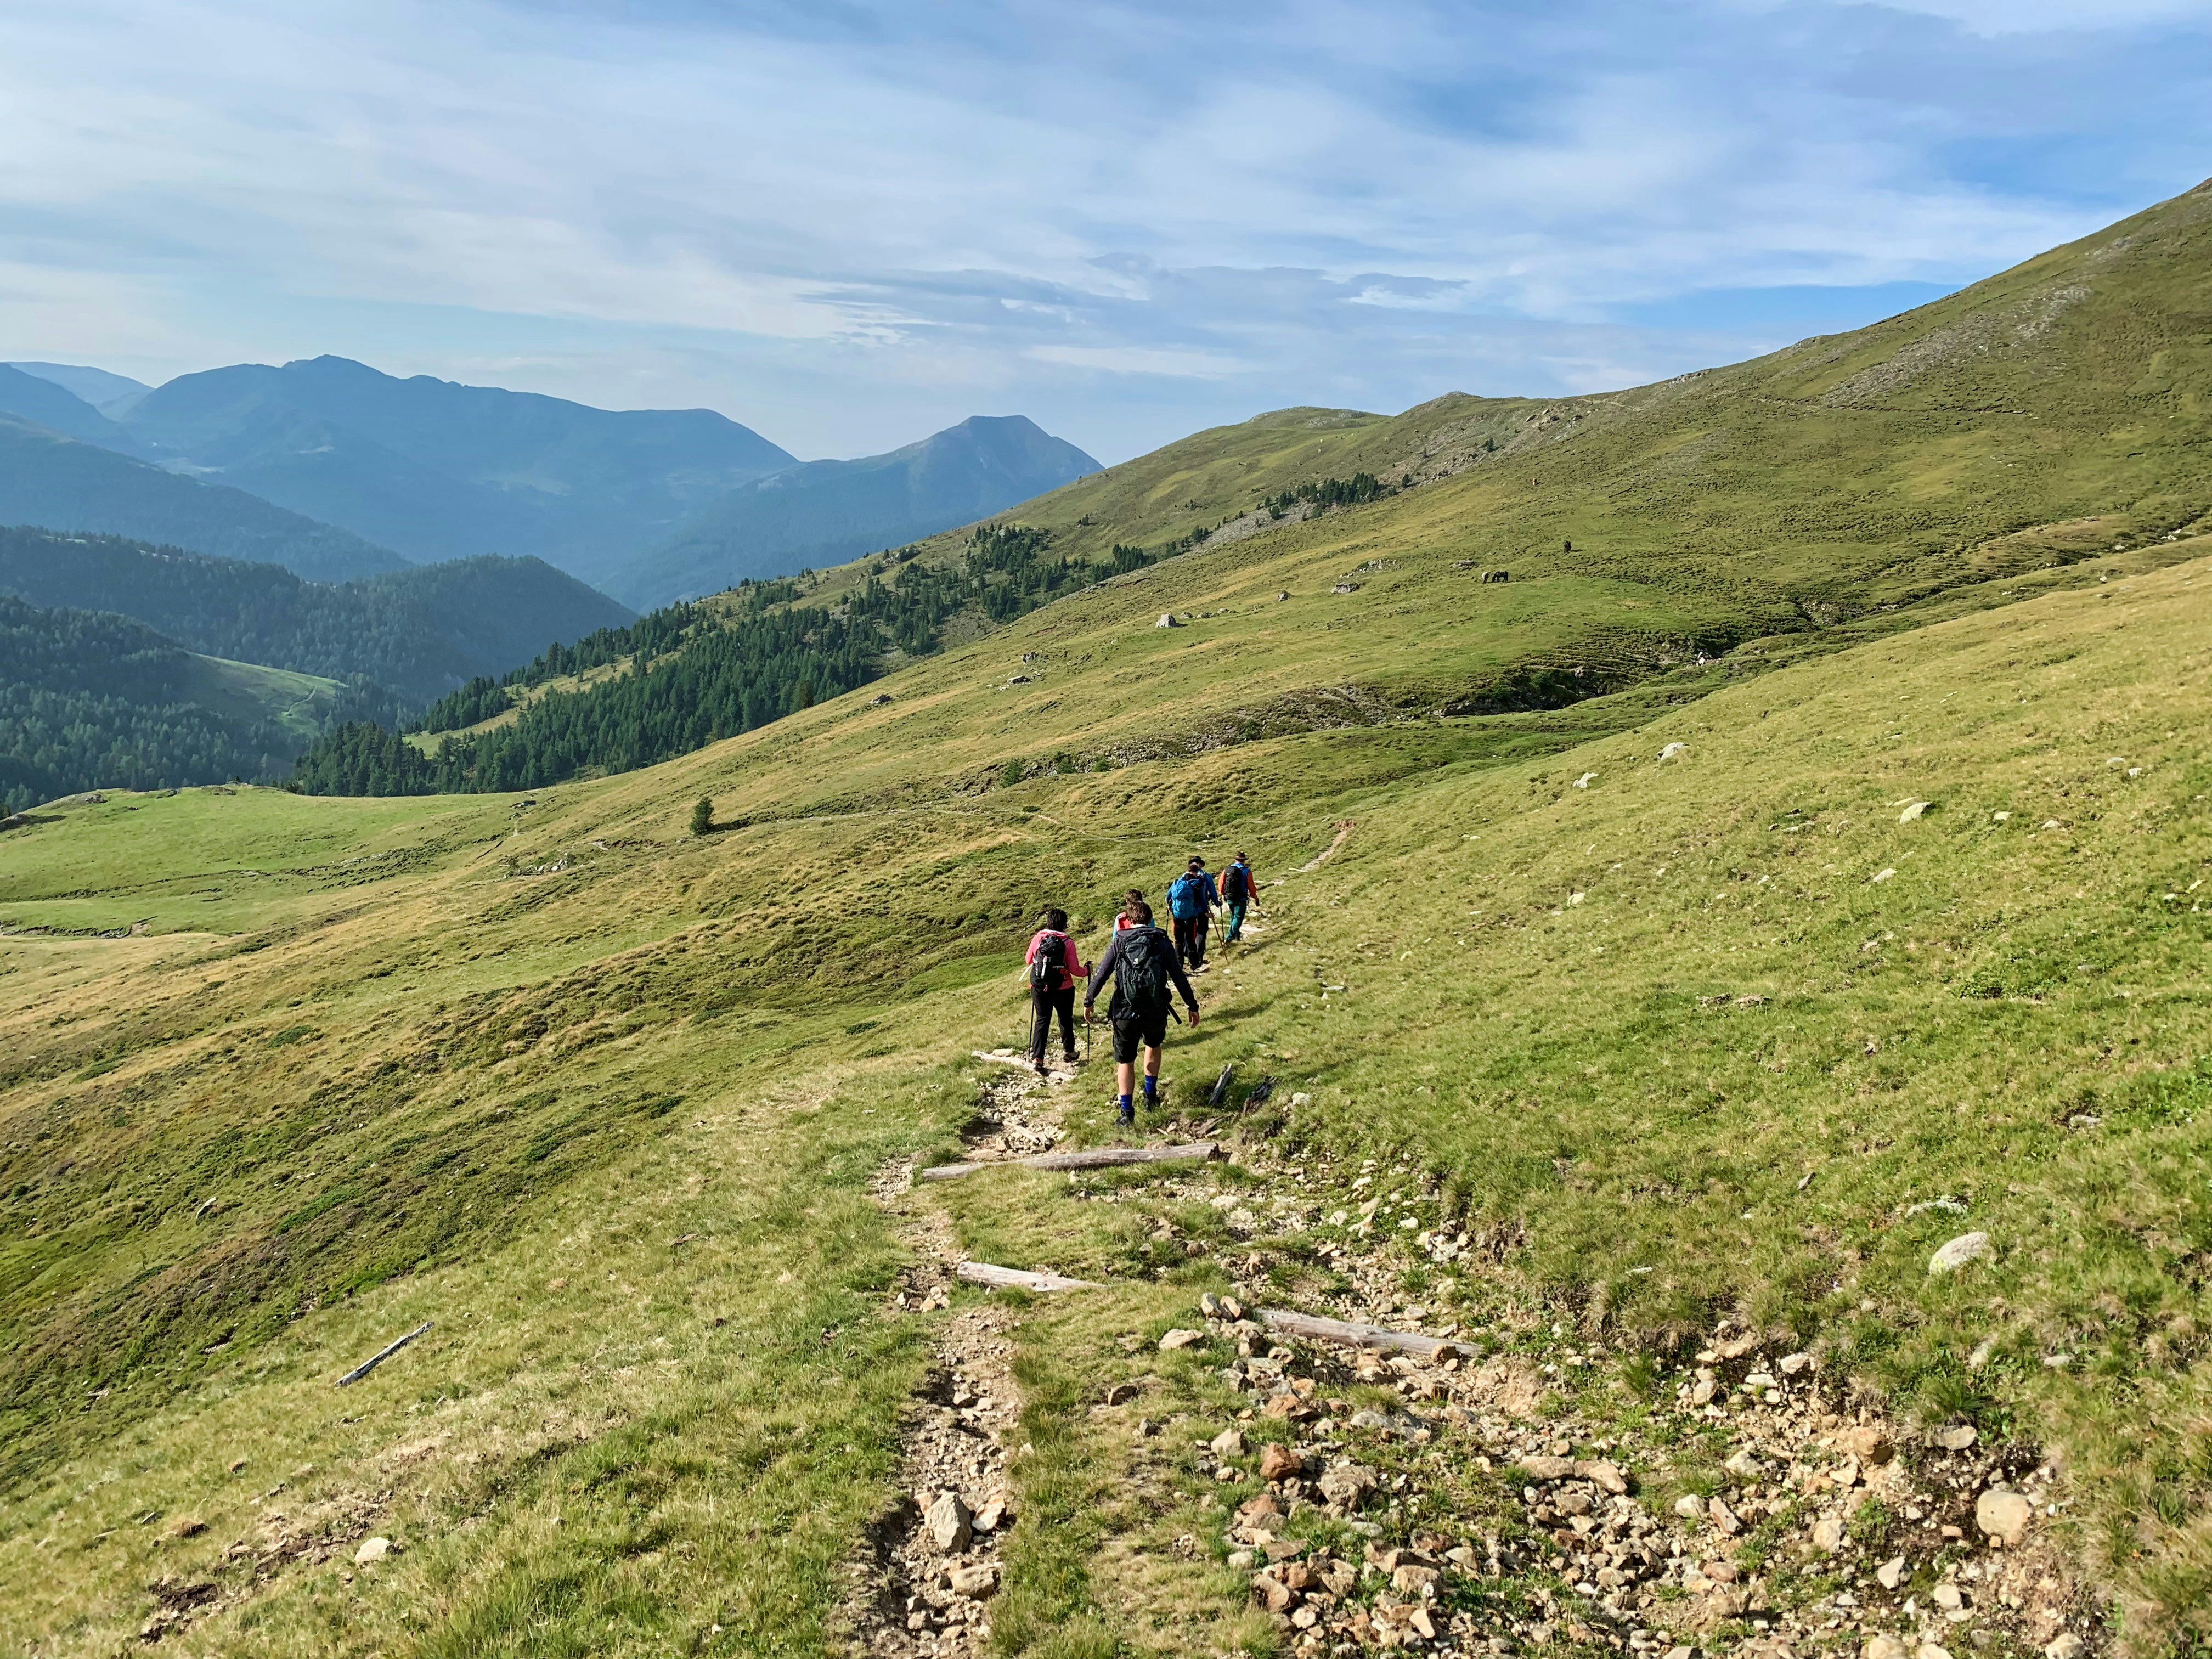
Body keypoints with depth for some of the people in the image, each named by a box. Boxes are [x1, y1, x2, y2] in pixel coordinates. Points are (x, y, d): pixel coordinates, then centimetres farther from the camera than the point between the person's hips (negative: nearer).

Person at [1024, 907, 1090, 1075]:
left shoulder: (1038, 939, -7)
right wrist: (1087, 971, 8)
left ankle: (1037, 1058, -2)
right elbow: (1074, 969, -12)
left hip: (1040, 988, 2)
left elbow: (1029, 960, 7)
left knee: (1042, 1021, 8)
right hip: (1063, 990, -1)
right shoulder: (1068, 943, -14)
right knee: (1066, 1020, 19)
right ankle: (1069, 1052, 36)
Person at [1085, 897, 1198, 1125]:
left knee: (1125, 1061, 13)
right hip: (1156, 1011, 1)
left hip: (1125, 1013, -1)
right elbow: (1178, 977, 0)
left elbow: (1100, 974, -1)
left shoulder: (1119, 942, 0)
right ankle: (1151, 1095, 35)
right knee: (1153, 1045, 32)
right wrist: (1192, 1006, 9)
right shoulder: (1162, 942, 1)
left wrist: (1088, 1002, 11)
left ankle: (1127, 1110, 8)